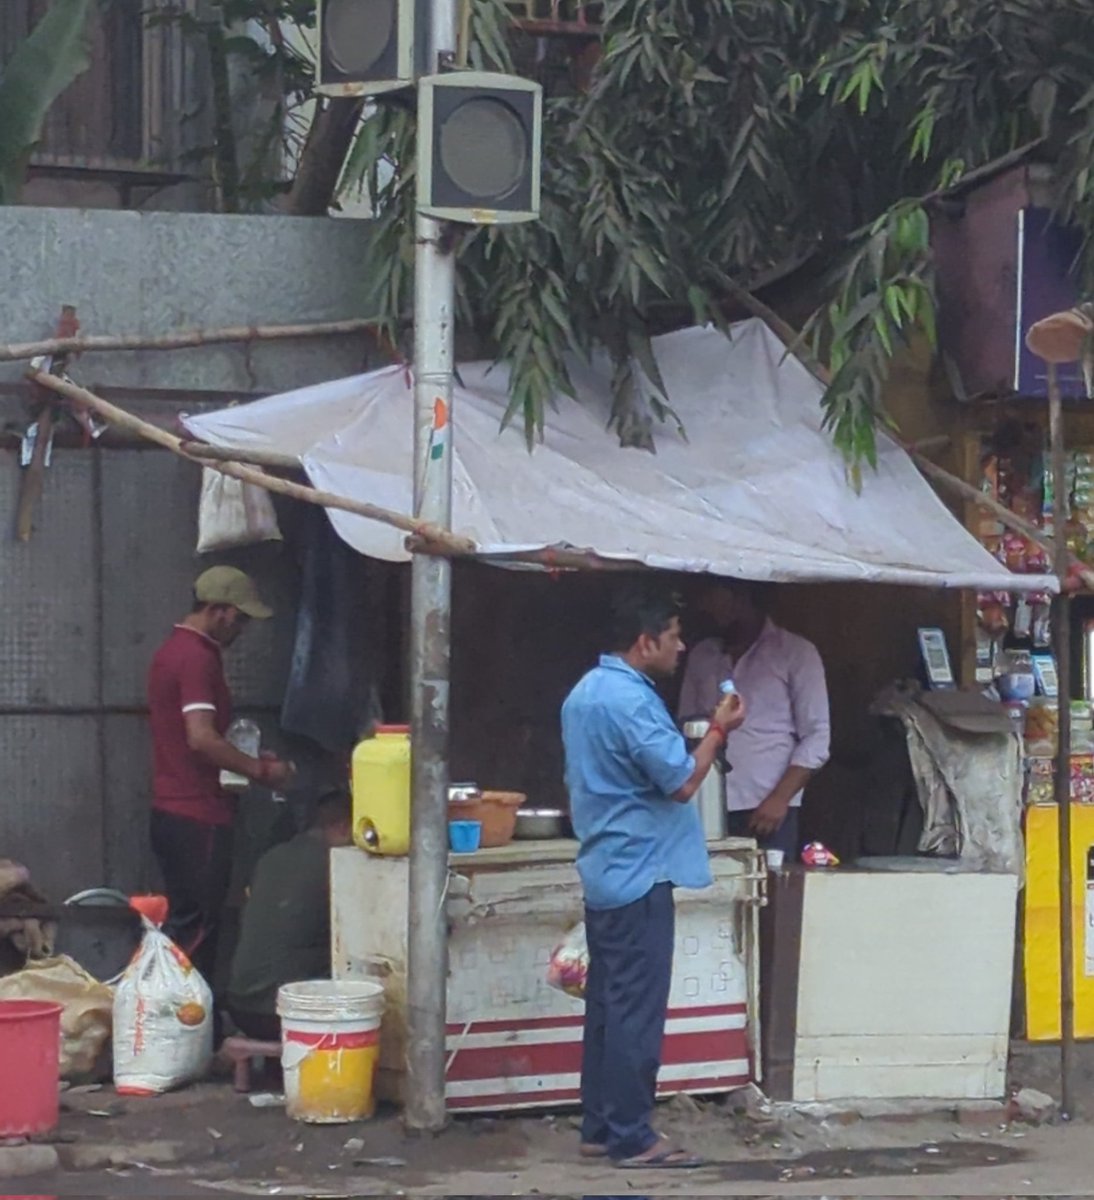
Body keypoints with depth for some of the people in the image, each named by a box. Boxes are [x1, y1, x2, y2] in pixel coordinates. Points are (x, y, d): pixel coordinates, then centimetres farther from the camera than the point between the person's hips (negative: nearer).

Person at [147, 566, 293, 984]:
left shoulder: (174, 650, 17)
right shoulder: (198, 657, -15)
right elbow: (202, 739, -24)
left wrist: (248, 762, 17)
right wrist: (260, 770, -13)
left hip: (172, 812, 10)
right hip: (197, 816, -10)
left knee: (185, 924, 13)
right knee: (197, 929, -6)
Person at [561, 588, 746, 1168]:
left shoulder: (585, 692, 14)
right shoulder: (630, 700, -19)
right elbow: (682, 782, -18)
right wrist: (718, 730, -5)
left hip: (604, 871, 10)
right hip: (639, 875, -10)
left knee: (608, 1004, 12)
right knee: (637, 1010, -6)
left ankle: (599, 1127, 16)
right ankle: (631, 1137, -3)